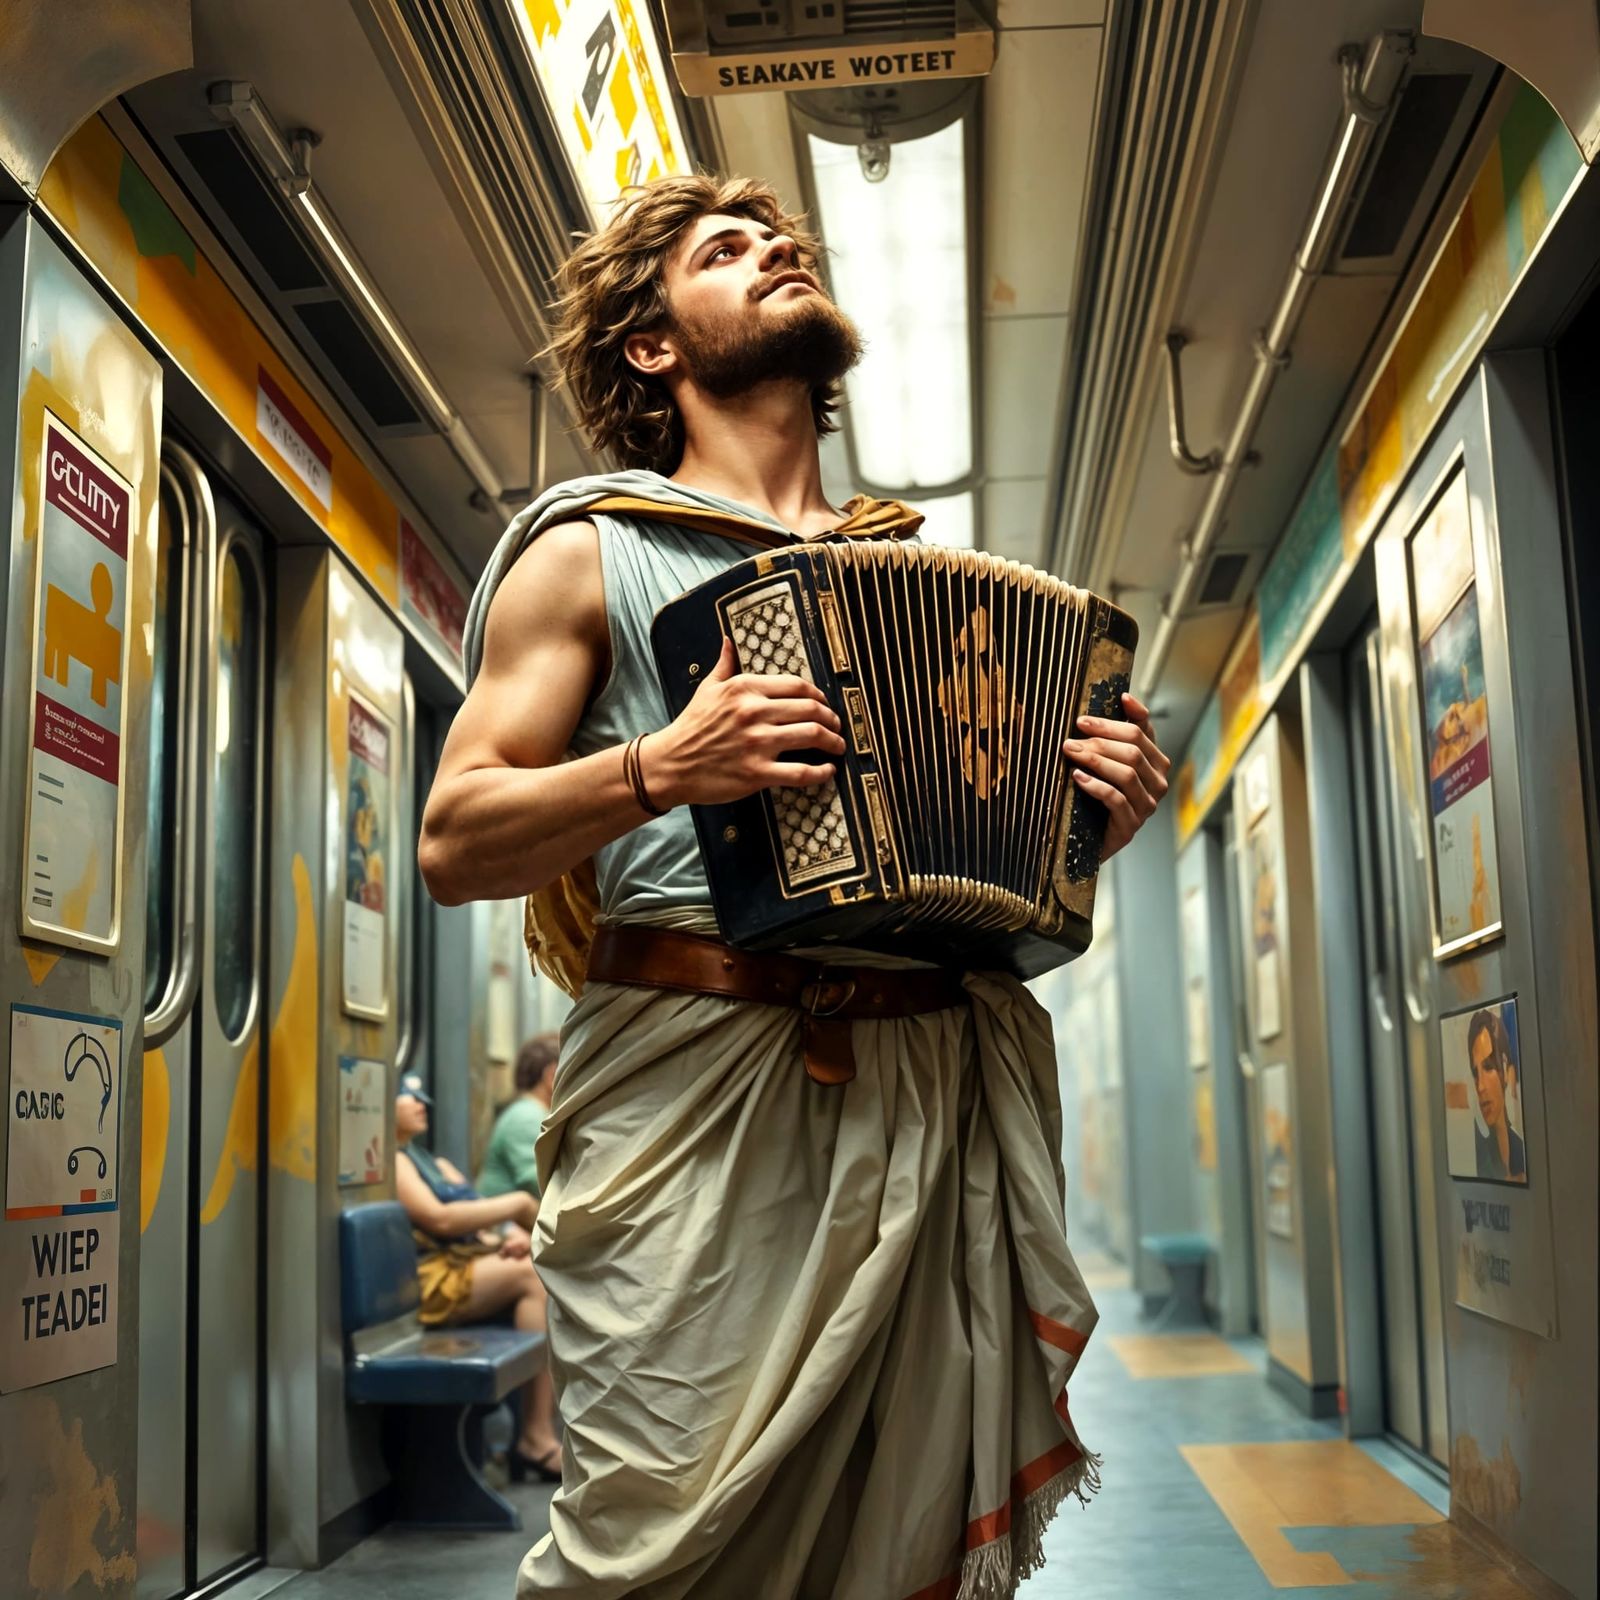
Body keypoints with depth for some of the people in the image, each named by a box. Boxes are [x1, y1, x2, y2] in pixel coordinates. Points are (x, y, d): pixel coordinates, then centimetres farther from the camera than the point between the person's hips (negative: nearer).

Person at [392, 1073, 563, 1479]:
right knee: (533, 1274, -25)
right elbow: (439, 1219, -15)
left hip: (467, 1267, 8)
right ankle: (536, 1437, -24)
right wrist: (517, 1205, -11)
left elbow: (480, 1215, 17)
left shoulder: (433, 1161, 25)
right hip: (429, 1282, -8)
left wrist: (516, 1234, -6)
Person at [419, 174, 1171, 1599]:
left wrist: (1099, 818, 5)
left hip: (933, 1093, 4)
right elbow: (454, 845, 1)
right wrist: (659, 769, -15)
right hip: (695, 1088, -3)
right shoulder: (590, 552, 8)